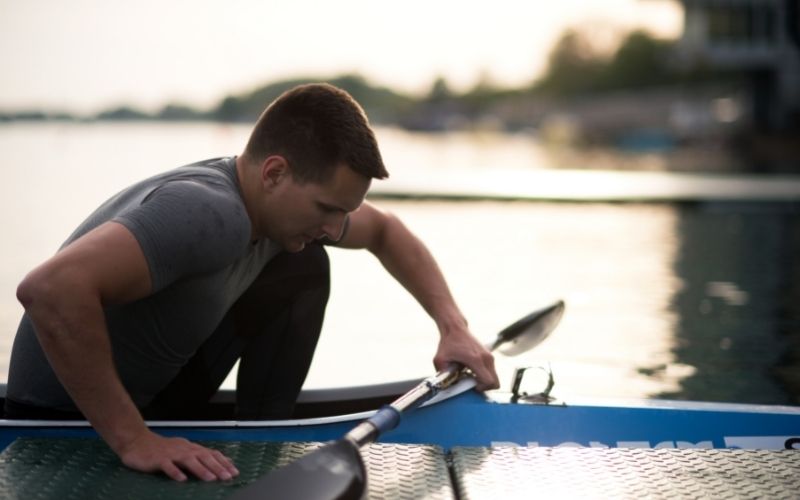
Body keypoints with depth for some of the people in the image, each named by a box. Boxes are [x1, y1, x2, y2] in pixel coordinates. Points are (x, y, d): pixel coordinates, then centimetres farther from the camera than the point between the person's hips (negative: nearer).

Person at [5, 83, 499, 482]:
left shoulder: (285, 202, -6)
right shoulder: (210, 215, -34)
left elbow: (387, 232, 13)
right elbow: (52, 290, -47)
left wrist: (453, 326, 0)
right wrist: (133, 439, -41)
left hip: (158, 389, 8)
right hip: (63, 420, -8)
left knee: (303, 268, 1)